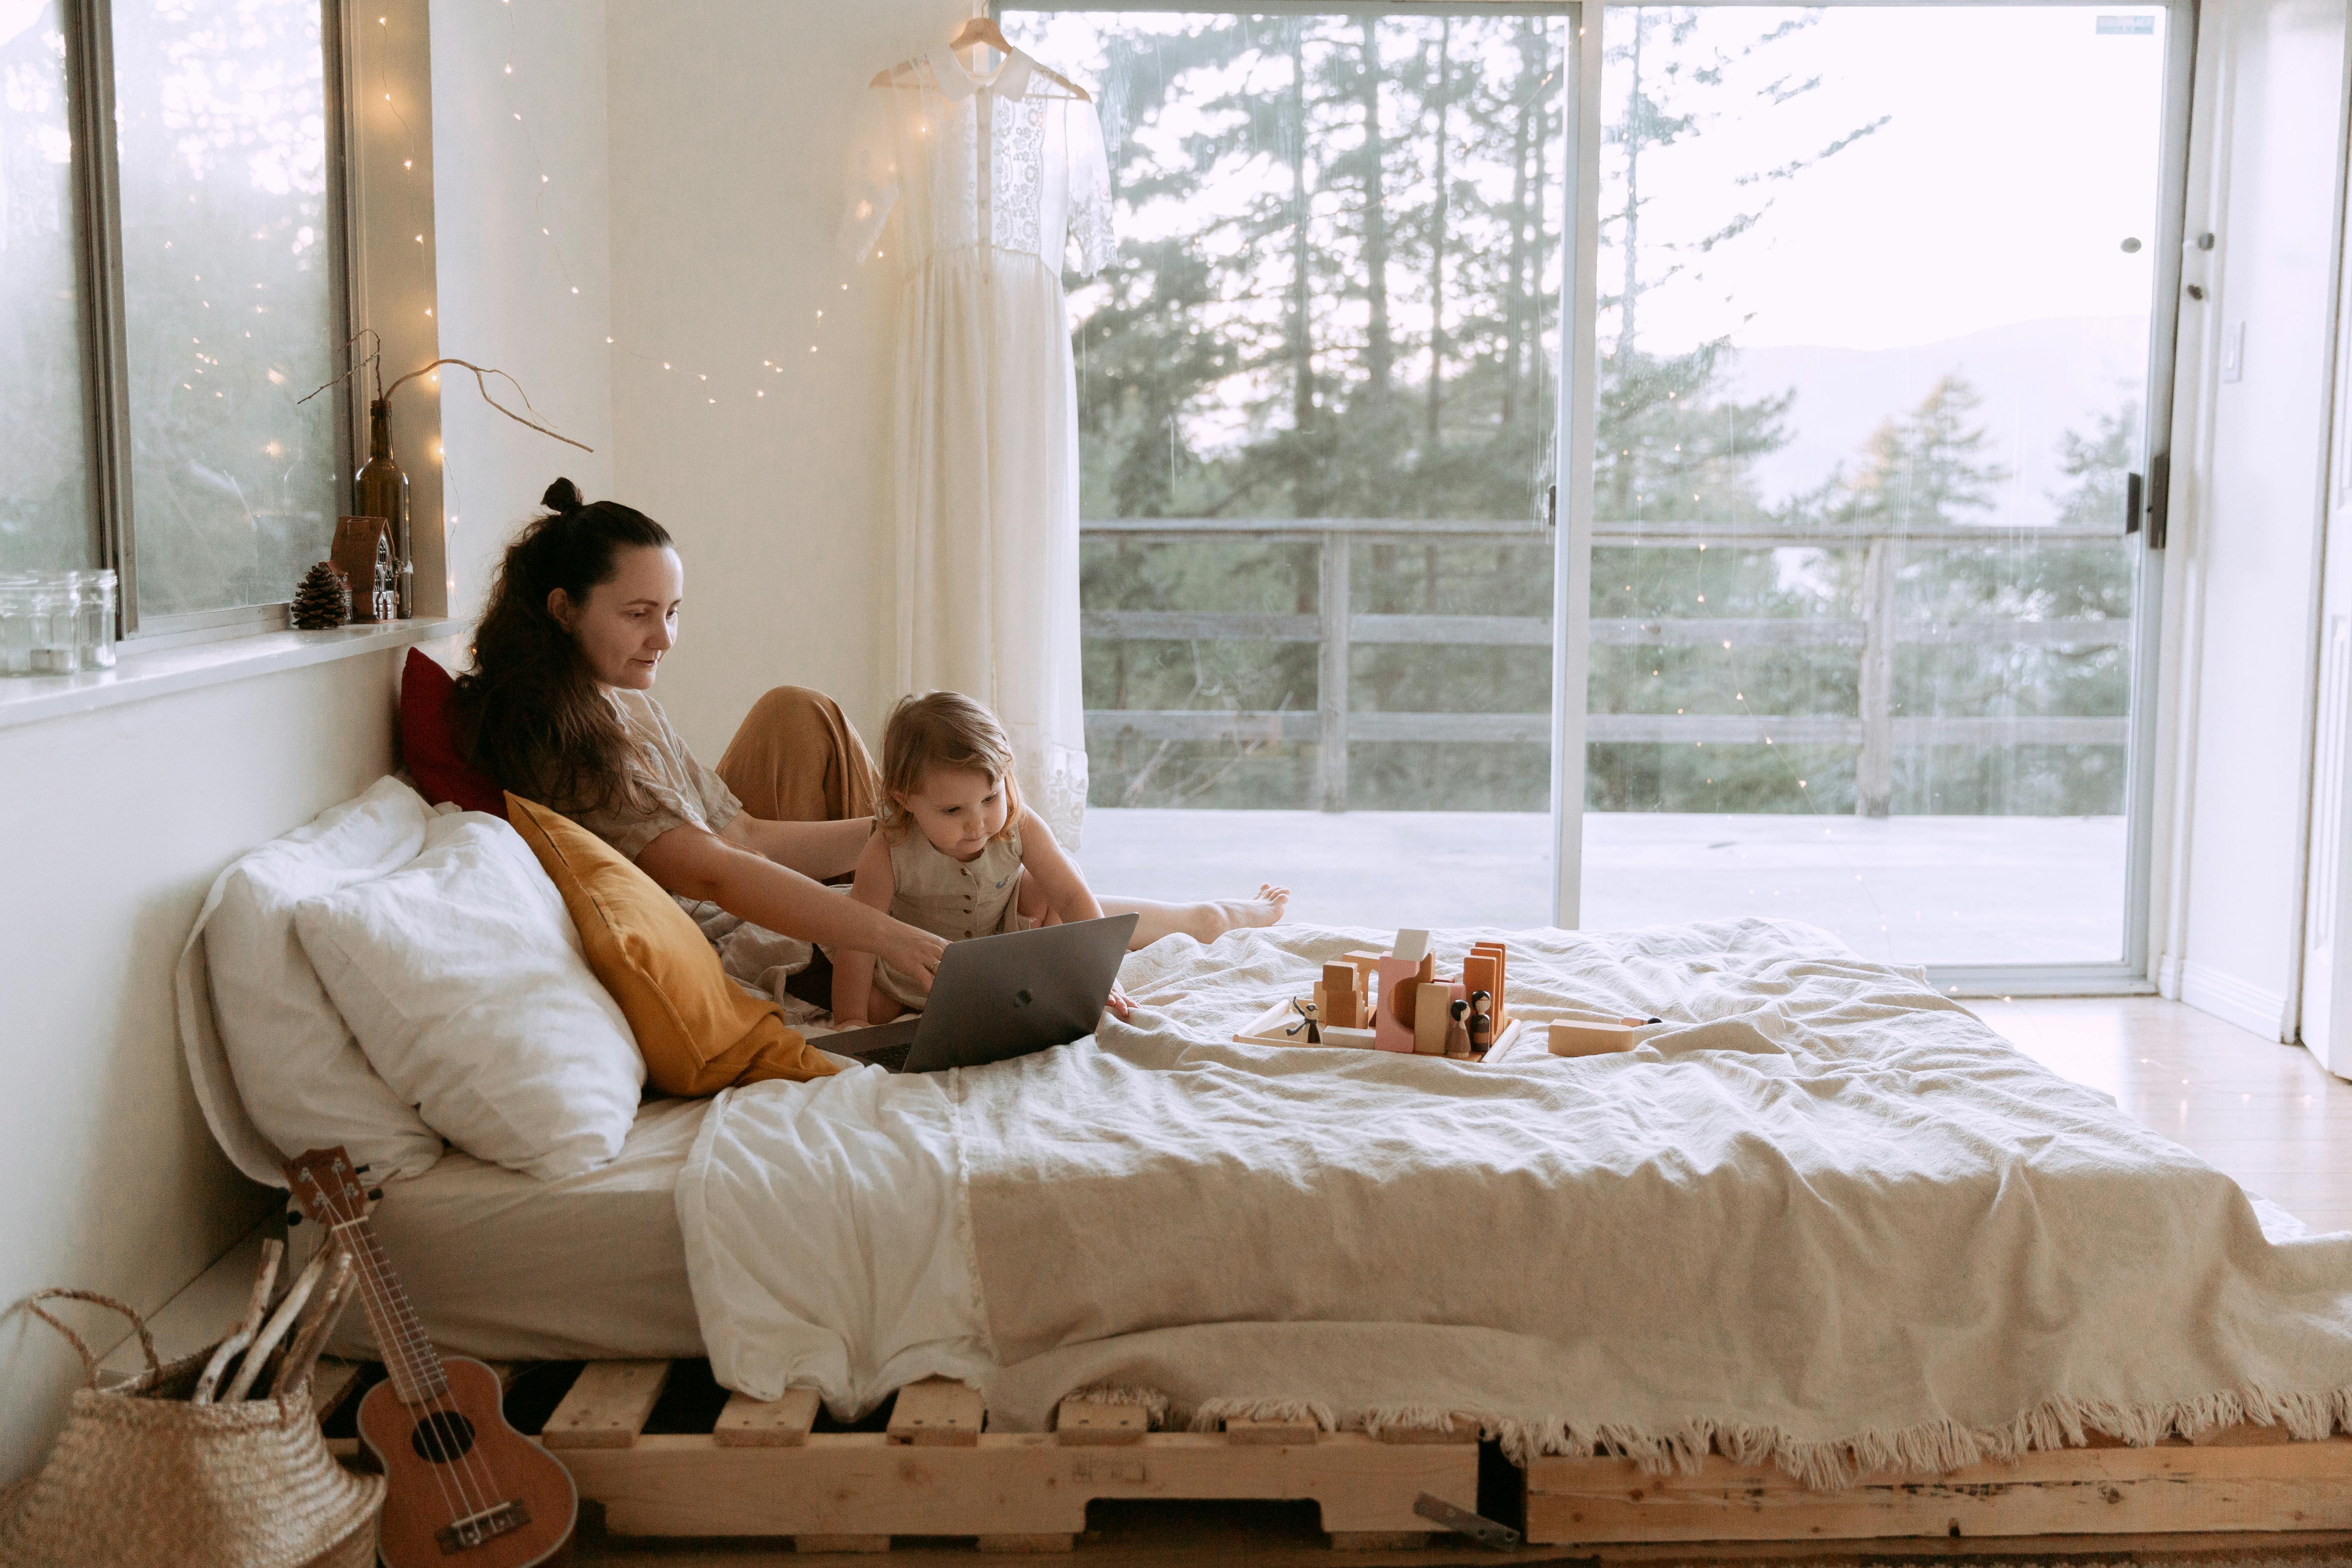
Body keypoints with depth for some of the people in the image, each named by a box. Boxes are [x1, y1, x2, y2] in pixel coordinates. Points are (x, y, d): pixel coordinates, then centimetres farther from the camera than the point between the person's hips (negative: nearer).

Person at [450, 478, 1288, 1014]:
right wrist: (888, 935, -38)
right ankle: (1204, 919, 31)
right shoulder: (564, 737, -22)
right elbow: (714, 874, -30)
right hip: (751, 964, -9)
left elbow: (743, 834, 7)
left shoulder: (620, 704, 7)